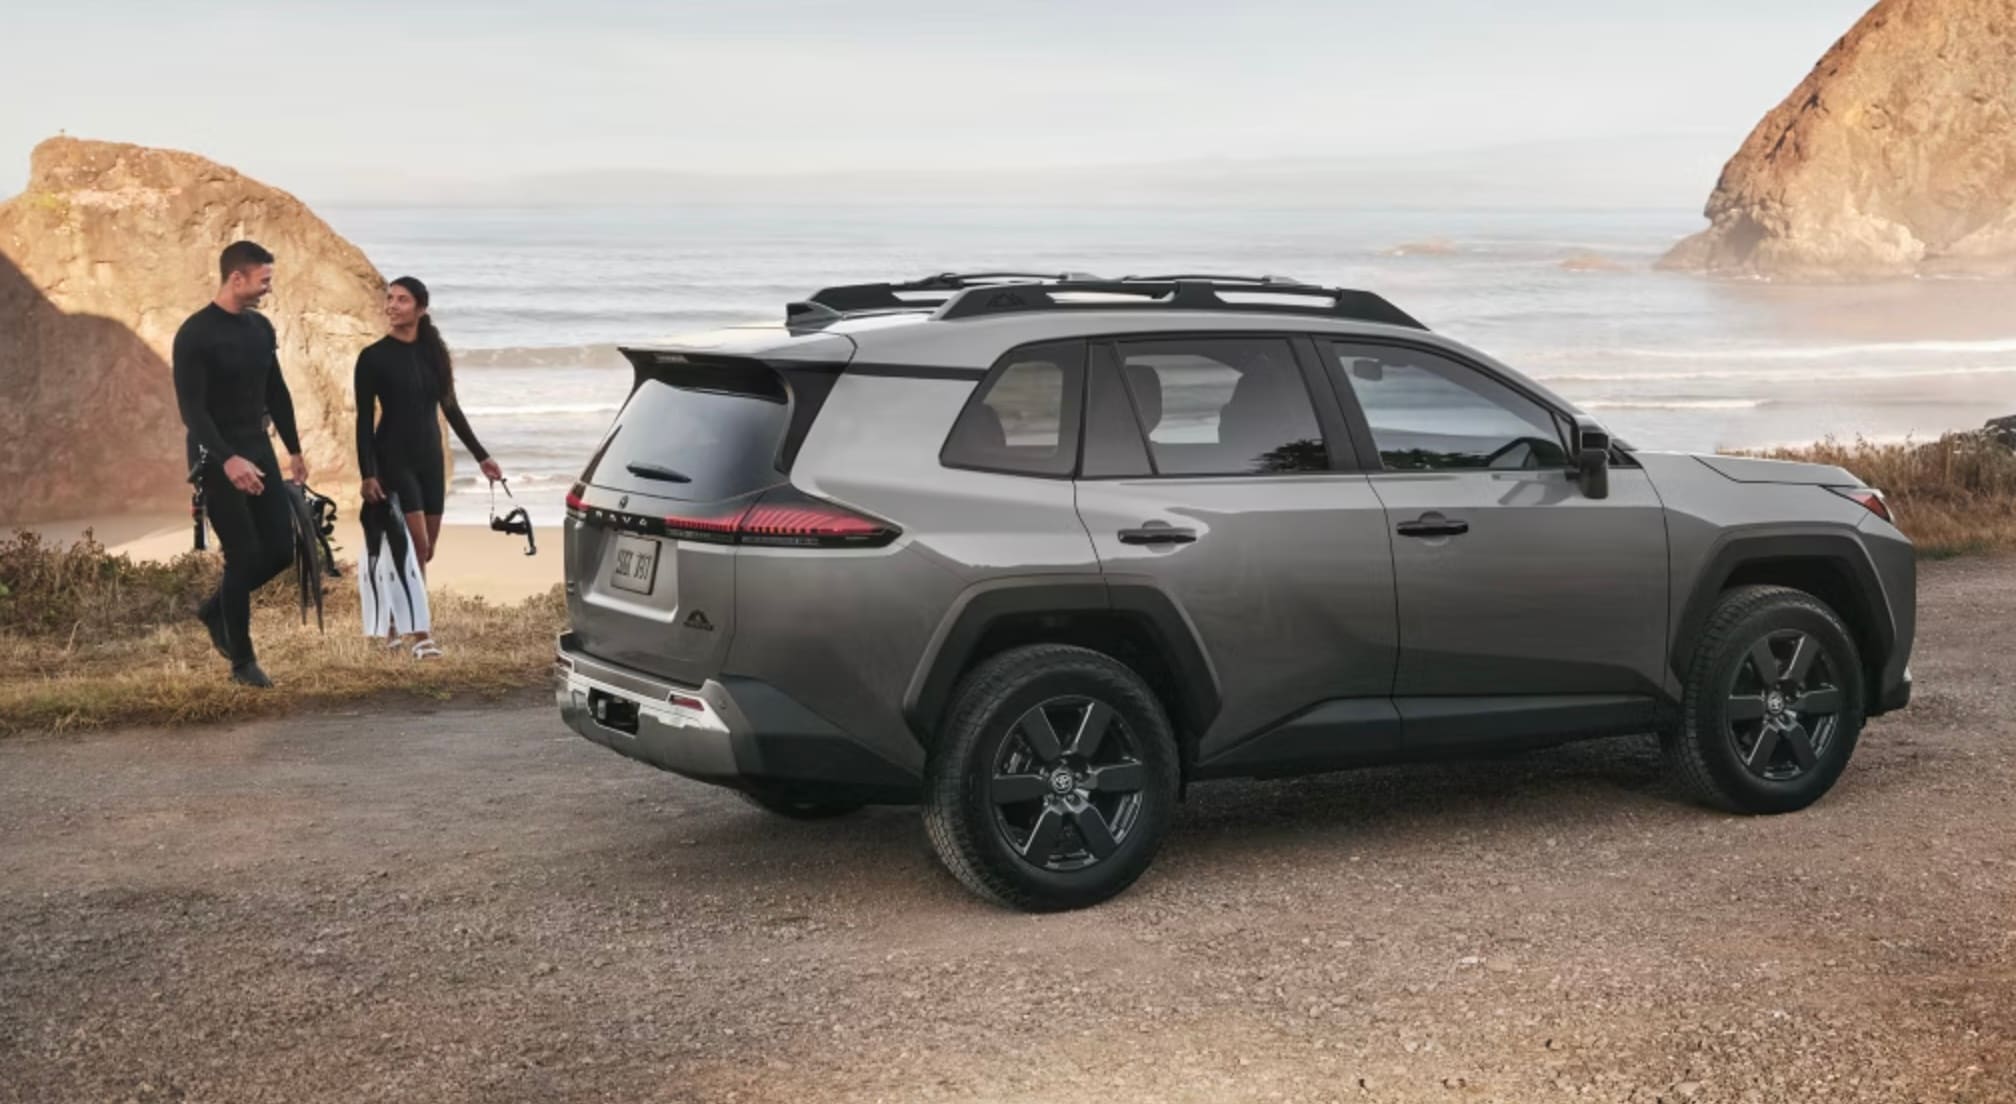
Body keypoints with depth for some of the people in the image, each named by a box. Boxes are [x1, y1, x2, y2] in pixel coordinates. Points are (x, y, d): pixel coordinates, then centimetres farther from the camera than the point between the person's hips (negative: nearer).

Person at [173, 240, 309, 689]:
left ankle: (216, 609, 28)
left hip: (258, 452, 7)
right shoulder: (195, 335, -15)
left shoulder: (261, 328, 8)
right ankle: (243, 663, 4)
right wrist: (227, 459, -31)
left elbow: (276, 394, 18)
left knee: (281, 548, 3)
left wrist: (294, 450, 18)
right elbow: (192, 408, -21)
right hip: (216, 460, -7)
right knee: (244, 557, -8)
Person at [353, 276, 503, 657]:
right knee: (415, 546, -12)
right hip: (394, 459, -5)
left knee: (425, 550, 7)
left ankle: (396, 621, 22)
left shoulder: (433, 352, 7)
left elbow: (450, 408, 15)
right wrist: (367, 473, -15)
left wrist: (481, 455, 14)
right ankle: (420, 634, -7)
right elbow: (365, 419, -7)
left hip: (430, 458, 5)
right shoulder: (373, 357, -6)